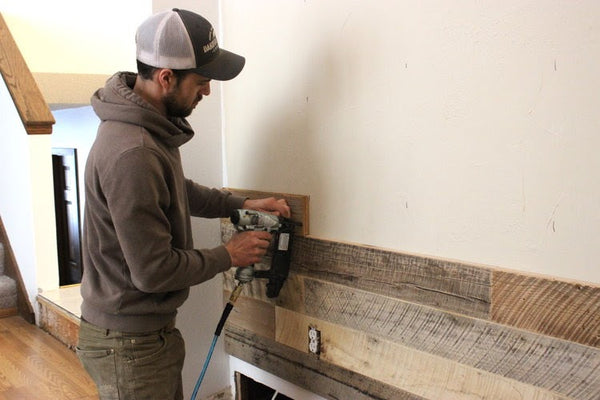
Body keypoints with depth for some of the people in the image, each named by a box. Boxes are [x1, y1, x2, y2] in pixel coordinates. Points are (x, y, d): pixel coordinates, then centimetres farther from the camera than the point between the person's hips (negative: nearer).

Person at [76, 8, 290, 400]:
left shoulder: (154, 126, 2)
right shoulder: (131, 154, -30)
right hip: (128, 345, -9)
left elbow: (178, 190, 20)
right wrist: (228, 255, -12)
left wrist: (243, 204, 10)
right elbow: (154, 270, -26)